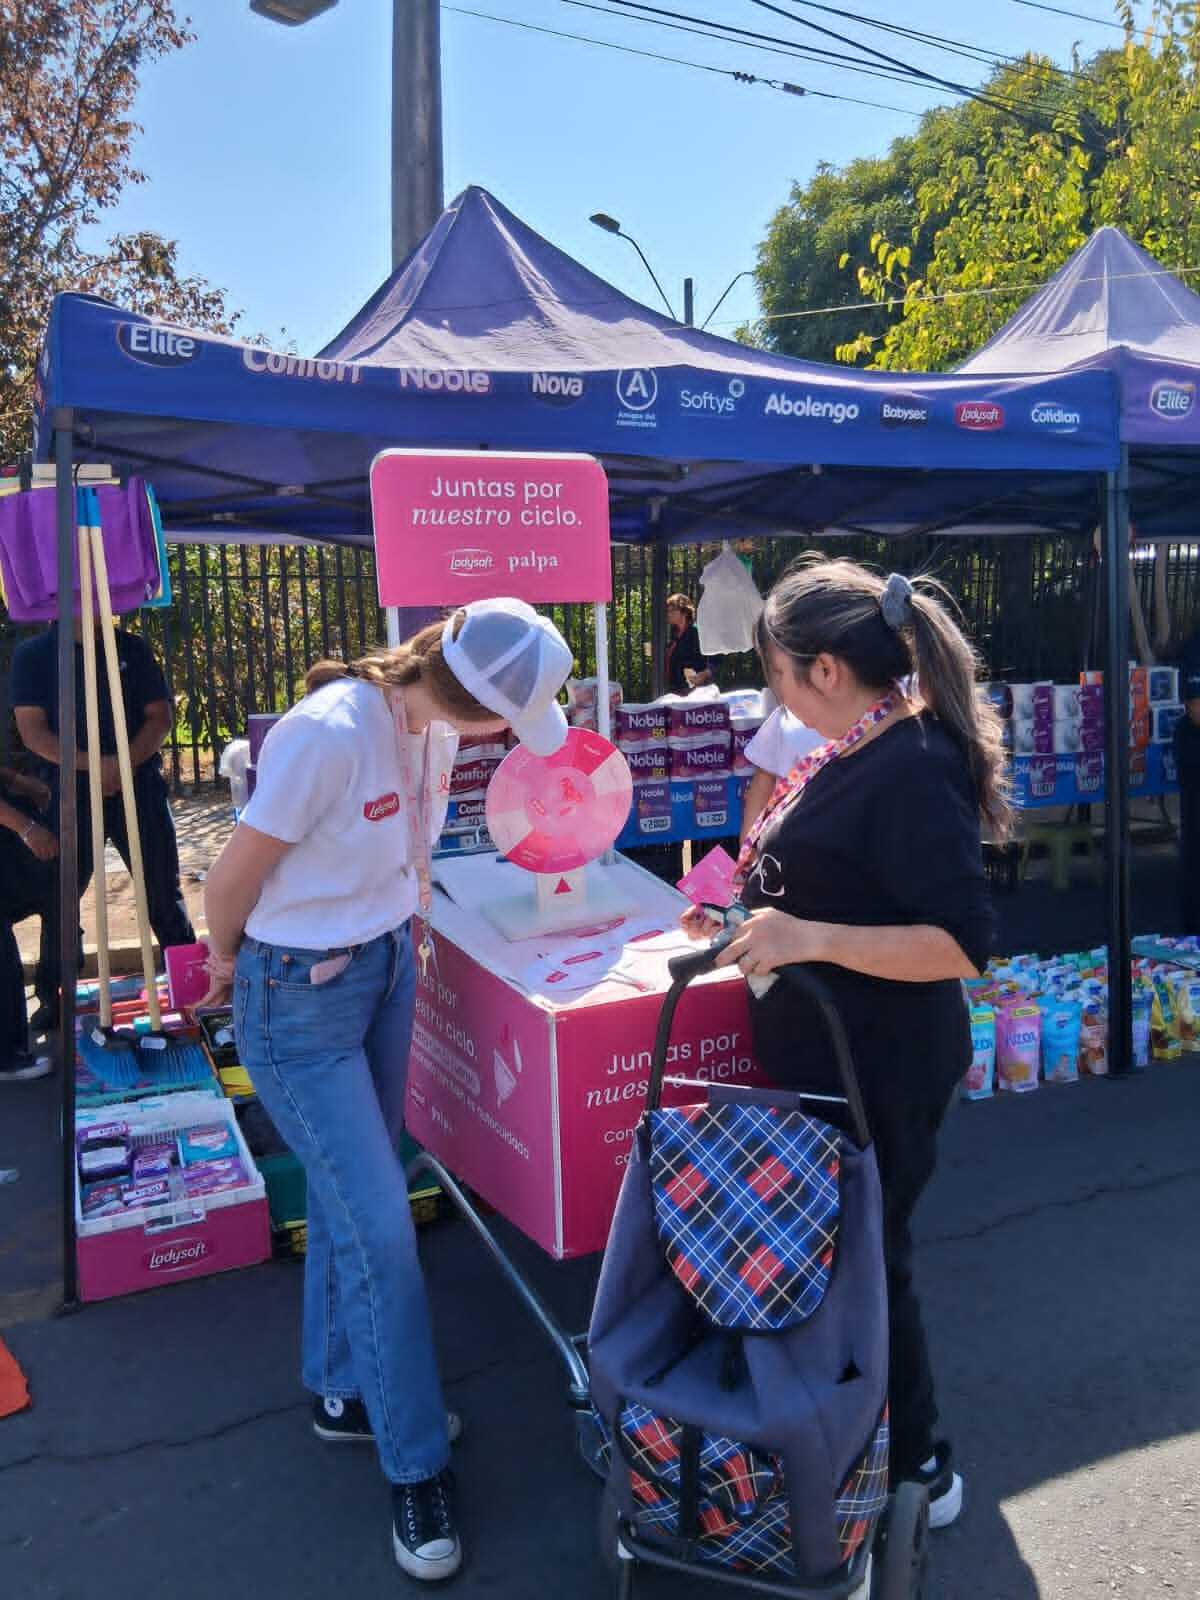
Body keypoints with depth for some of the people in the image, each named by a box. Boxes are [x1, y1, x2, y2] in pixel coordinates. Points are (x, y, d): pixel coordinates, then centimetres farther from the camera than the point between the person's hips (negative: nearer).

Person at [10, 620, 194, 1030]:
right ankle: (50, 996, 21)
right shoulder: (32, 654, 2)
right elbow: (32, 731, -4)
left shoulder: (132, 647, 6)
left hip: (139, 787, 1)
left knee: (163, 891, 5)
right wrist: (92, 764, -19)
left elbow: (160, 716, 3)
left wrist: (125, 762, -15)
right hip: (69, 792, 0)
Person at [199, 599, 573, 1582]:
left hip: (387, 967, 7)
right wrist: (227, 958, 0)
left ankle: (342, 1391, 40)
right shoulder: (328, 734, -30)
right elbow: (237, 874, -17)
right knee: (380, 1223, -2)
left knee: (353, 1194, 19)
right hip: (300, 999, -7)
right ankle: (416, 1465, 18)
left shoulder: (434, 725, -6)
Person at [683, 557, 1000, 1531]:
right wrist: (756, 916, 9)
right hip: (825, 1058, 10)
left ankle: (915, 1470, 34)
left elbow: (963, 941, -29)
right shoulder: (861, 751, 5)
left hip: (876, 1075, -10)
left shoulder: (910, 769, -25)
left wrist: (809, 937, -33)